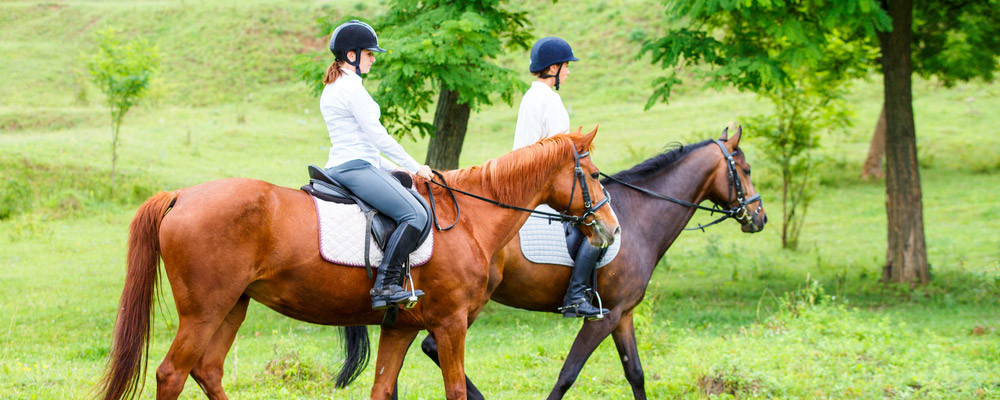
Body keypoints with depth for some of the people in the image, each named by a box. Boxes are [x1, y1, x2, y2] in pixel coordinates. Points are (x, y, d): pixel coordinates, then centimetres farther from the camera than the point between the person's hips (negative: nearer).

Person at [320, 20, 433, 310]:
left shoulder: (332, 89, 21)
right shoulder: (351, 88, -11)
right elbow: (377, 136, -12)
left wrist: (393, 170, 21)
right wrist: (415, 167, -4)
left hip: (341, 166, 11)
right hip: (355, 168, -11)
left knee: (415, 210, 16)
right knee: (415, 214, -21)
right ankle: (385, 285, -28)